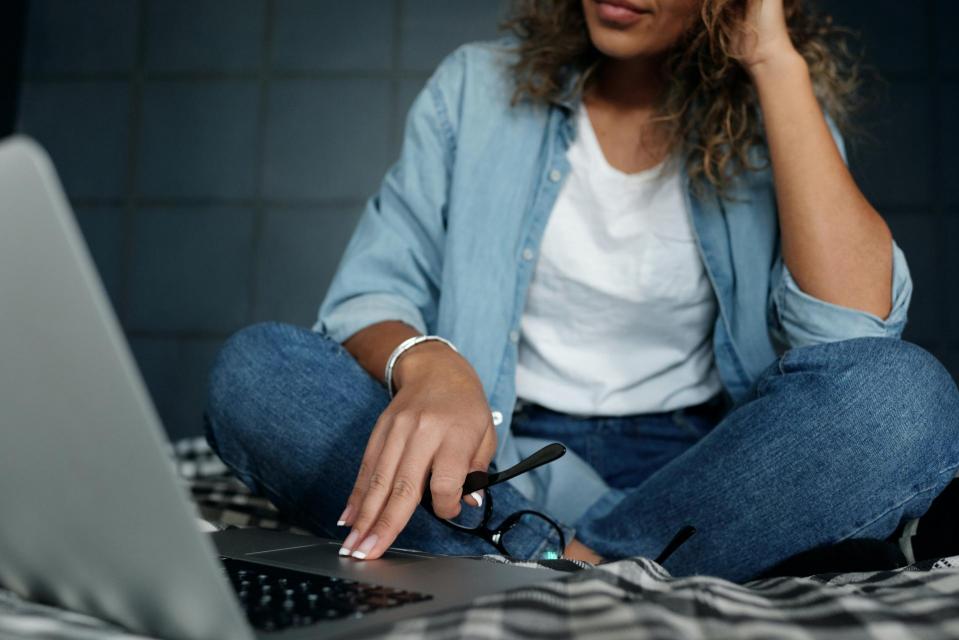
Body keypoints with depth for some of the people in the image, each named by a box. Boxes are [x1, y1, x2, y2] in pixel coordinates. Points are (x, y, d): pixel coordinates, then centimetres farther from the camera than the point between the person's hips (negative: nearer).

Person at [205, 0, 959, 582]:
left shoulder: (772, 120, 2)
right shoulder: (479, 85, 4)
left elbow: (856, 321, -16)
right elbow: (369, 294, -3)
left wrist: (776, 62, -15)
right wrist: (425, 364, -28)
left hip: (687, 467, 0)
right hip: (497, 453, 1)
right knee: (255, 366, -21)